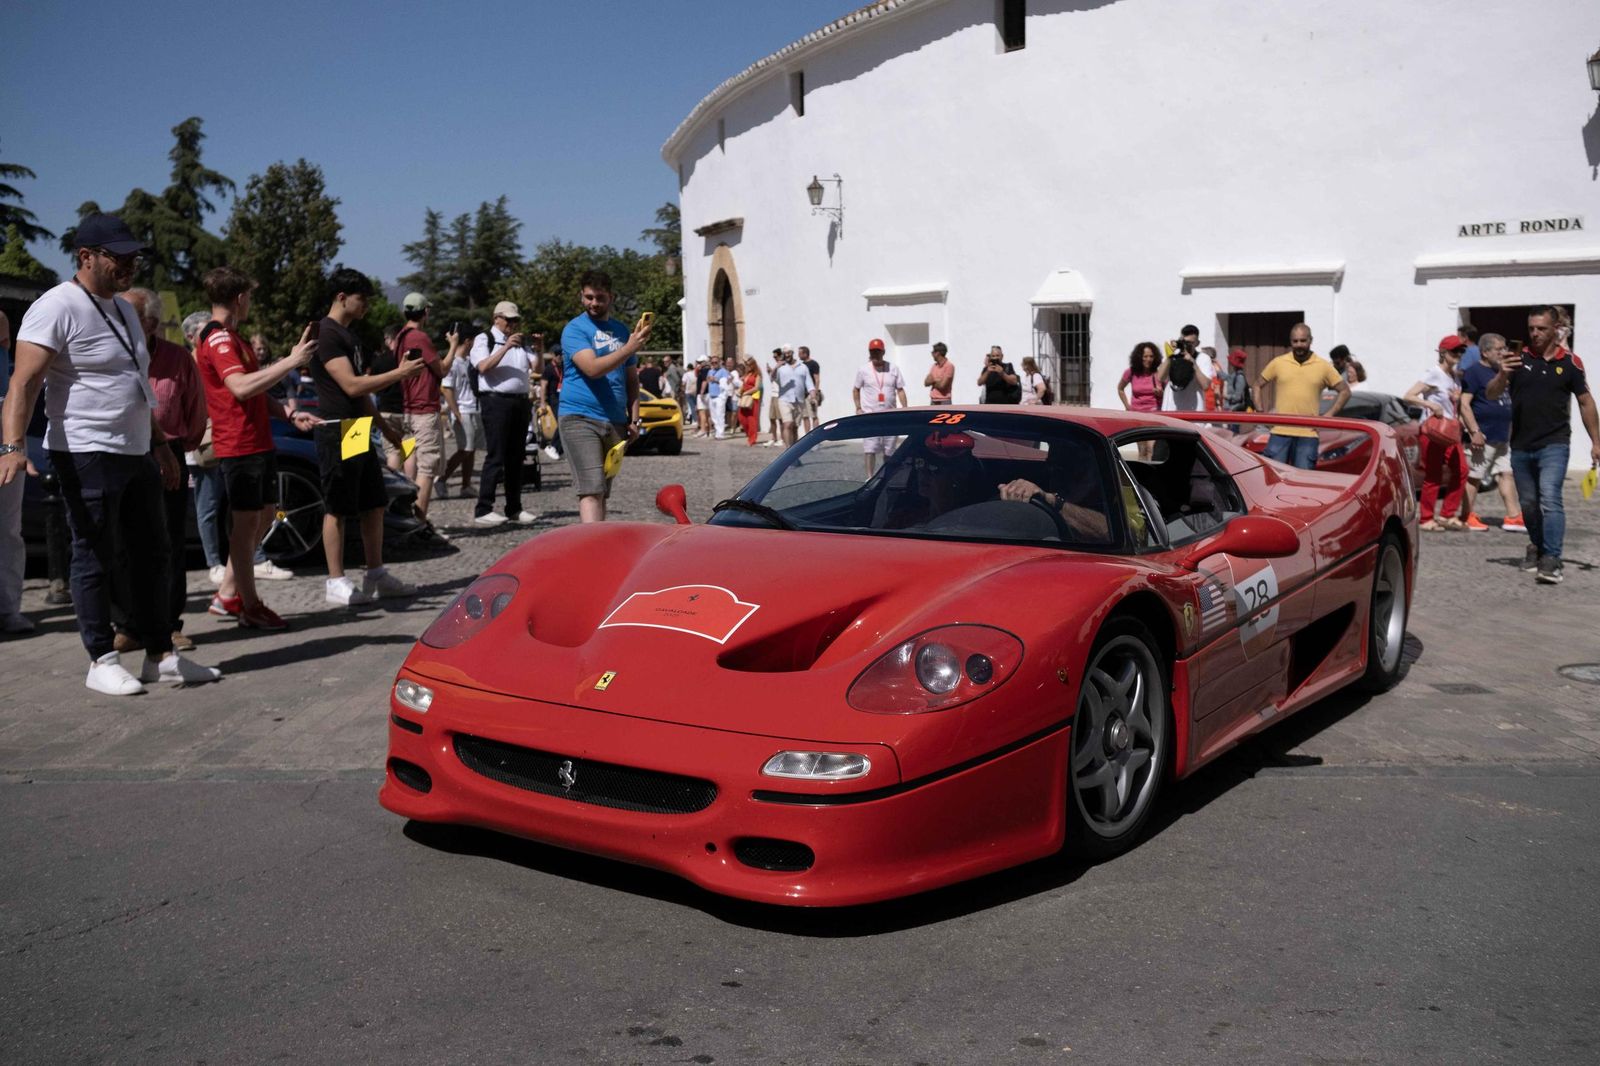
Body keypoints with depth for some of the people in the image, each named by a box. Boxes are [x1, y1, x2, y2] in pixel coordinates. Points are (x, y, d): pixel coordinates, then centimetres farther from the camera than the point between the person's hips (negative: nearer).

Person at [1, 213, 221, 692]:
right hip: (87, 455, -9)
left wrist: (160, 444, 25)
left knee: (154, 553, 11)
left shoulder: (123, 309, 16)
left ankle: (161, 656, 19)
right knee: (95, 558, 0)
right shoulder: (57, 308, -11)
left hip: (136, 455, 9)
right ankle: (102, 662, 9)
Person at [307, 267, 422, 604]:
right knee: (337, 508, -4)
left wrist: (384, 427, 23)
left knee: (374, 505, 11)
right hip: (336, 432, -10)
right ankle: (336, 583, 2)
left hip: (359, 430, 10)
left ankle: (376, 575, 18)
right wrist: (398, 373, -17)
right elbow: (352, 385, -21)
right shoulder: (327, 334, -13)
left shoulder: (348, 335, 18)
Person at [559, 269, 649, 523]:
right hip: (580, 418, -6)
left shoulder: (621, 330, 15)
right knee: (592, 490, -17)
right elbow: (592, 368, -19)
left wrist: (634, 419, 9)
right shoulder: (575, 329, -3)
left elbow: (632, 380, 19)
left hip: (615, 423, 6)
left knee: (603, 492, 11)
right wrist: (629, 348, -27)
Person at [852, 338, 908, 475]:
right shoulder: (863, 370, 0)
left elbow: (900, 390, 4)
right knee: (869, 450, -10)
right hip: (870, 416, -2)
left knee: (889, 450, 9)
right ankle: (869, 478, -10)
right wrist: (858, 408, -1)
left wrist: (905, 408, -6)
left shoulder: (893, 369, 4)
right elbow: (856, 389, 10)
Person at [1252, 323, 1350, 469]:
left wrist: (1329, 415, 0)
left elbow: (1345, 391, 10)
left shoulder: (1324, 366, 4)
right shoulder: (1278, 363, 6)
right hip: (1280, 432, 0)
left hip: (1308, 435, 0)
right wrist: (1260, 411, 4)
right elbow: (1258, 385, 15)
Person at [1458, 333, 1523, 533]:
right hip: (1485, 437, -9)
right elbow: (1464, 404, -17)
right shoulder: (1474, 373, -9)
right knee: (1475, 477, -3)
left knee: (1506, 474, 6)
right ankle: (1467, 517, 3)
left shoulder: (1500, 374, 18)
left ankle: (1513, 516, 7)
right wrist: (1475, 432, -22)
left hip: (1502, 438, 9)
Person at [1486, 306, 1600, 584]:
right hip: (1521, 446, 3)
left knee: (1550, 499, -17)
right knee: (1529, 504, 14)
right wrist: (1502, 375, -26)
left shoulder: (1569, 362, 0)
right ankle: (1536, 546, 35)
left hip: (1554, 444, -3)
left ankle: (1551, 560, -21)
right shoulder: (1518, 358, 2)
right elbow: (1491, 395, -4)